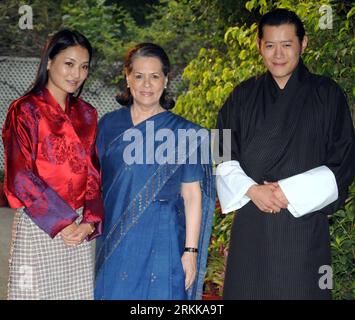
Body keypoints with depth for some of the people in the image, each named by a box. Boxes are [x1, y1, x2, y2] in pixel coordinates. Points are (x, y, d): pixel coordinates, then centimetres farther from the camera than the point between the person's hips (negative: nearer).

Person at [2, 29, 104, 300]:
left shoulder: (86, 114, 11)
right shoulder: (25, 111, -4)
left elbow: (94, 174, 9)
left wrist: (90, 222, -6)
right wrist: (61, 222, -14)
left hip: (80, 229, 5)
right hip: (38, 227, -4)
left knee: (80, 292, 5)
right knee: (35, 291, 0)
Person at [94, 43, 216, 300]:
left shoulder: (183, 132, -2)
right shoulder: (109, 125, 5)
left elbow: (192, 195, -3)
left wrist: (191, 251, -7)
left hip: (162, 244, -2)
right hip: (114, 244, 2)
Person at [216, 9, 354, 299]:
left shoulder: (327, 95, 0)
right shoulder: (243, 96, 8)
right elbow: (224, 157, 7)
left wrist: (289, 191, -11)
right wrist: (251, 189, -10)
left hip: (304, 219, -2)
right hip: (251, 224, 2)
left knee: (297, 290, -1)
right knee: (248, 291, 4)